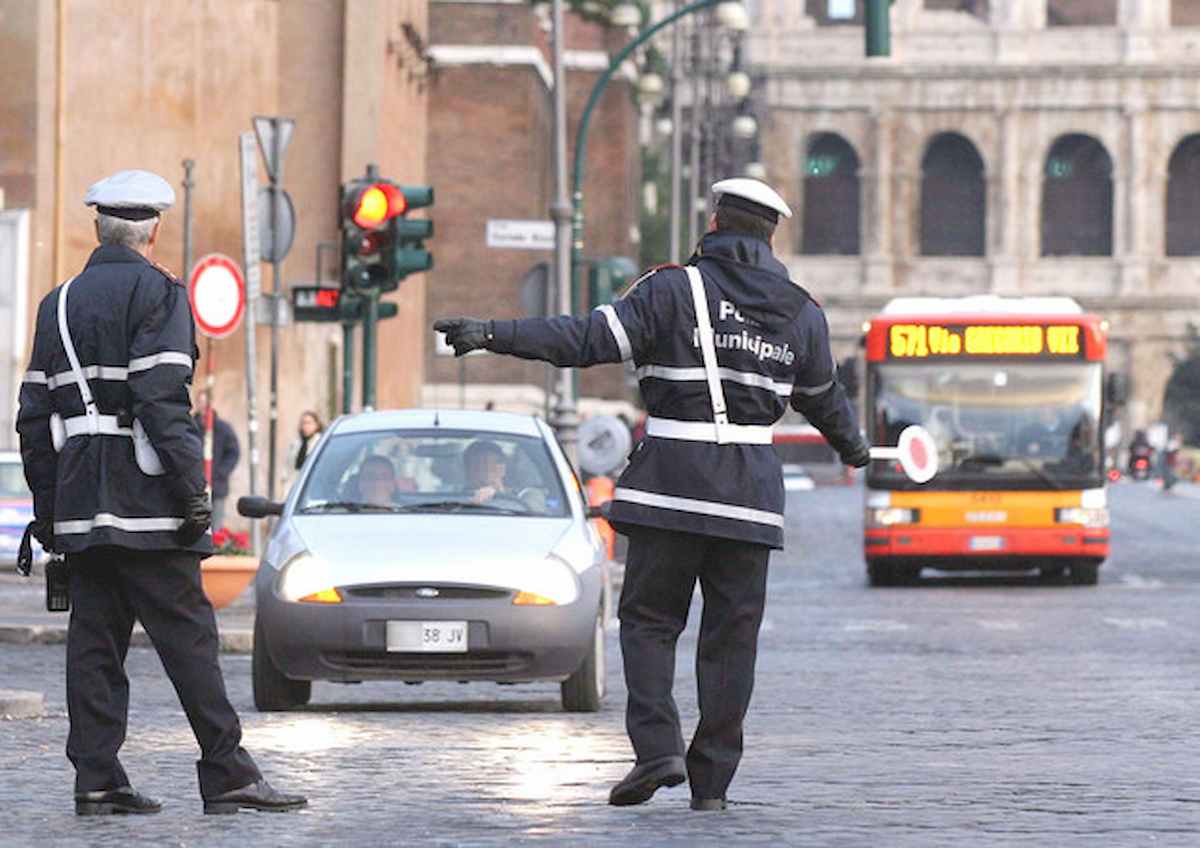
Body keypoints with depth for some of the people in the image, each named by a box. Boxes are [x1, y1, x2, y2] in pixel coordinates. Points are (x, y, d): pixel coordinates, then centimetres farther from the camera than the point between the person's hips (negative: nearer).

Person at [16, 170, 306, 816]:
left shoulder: (60, 303, 16)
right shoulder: (156, 294, -6)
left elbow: (34, 414, 15)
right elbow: (162, 400, -16)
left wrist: (46, 508, 18)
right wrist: (192, 490, -16)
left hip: (79, 502, 7)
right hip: (143, 500, -7)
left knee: (95, 638, 6)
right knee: (187, 635, -5)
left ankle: (97, 781, 3)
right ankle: (227, 775, -6)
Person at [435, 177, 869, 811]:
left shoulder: (676, 289, -3)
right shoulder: (800, 312, 11)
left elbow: (591, 338, -12)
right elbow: (823, 395, 27)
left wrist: (494, 334, -12)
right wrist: (851, 445, 48)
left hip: (672, 478, -3)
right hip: (750, 491, 3)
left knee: (649, 618, 6)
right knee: (732, 632, 7)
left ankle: (657, 748, -11)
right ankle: (712, 780, 7)